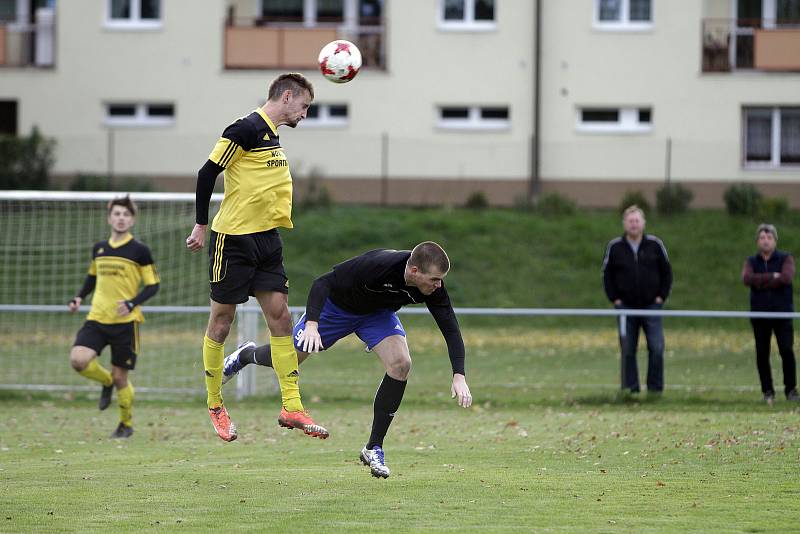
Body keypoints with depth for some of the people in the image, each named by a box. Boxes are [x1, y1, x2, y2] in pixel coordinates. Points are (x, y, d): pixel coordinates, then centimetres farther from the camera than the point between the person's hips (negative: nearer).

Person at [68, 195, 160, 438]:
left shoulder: (140, 250, -4)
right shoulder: (98, 249, 10)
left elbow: (153, 285, -2)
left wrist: (132, 303, -18)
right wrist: (79, 297, 9)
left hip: (125, 322, -4)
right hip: (97, 318, 4)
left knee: (120, 377, -1)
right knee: (78, 359, -19)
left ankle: (126, 424, 23)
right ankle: (106, 382, 13)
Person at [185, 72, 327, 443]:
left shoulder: (271, 135, 14)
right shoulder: (247, 129, -13)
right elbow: (208, 173, -13)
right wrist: (201, 226, -11)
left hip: (266, 239, 8)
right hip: (233, 239, -8)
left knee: (280, 317, 1)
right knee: (222, 320, 3)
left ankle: (292, 407, 0)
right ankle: (215, 406, 14)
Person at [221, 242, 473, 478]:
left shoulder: (433, 287, -29)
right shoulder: (376, 266, -42)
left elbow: (451, 328, -22)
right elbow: (323, 283, -34)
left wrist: (459, 375, -33)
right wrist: (312, 324, -44)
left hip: (378, 314, 3)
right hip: (337, 306, -3)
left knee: (400, 364, -21)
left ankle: (374, 449, -9)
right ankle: (246, 355, 51)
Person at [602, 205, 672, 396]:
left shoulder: (655, 244, -1)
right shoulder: (615, 247, -1)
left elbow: (666, 272, 7)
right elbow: (607, 275, 8)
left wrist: (661, 297, 0)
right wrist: (615, 299, 0)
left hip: (651, 306, -1)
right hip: (626, 307, 1)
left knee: (657, 348, -8)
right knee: (627, 350, 2)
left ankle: (655, 387, 2)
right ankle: (630, 387, 10)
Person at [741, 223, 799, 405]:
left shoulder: (785, 258, 4)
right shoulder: (751, 262, 10)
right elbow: (746, 278, -11)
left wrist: (760, 281, -11)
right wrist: (772, 277, -15)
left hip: (782, 313, -2)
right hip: (759, 313, 2)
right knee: (762, 354, 2)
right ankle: (768, 392, 11)